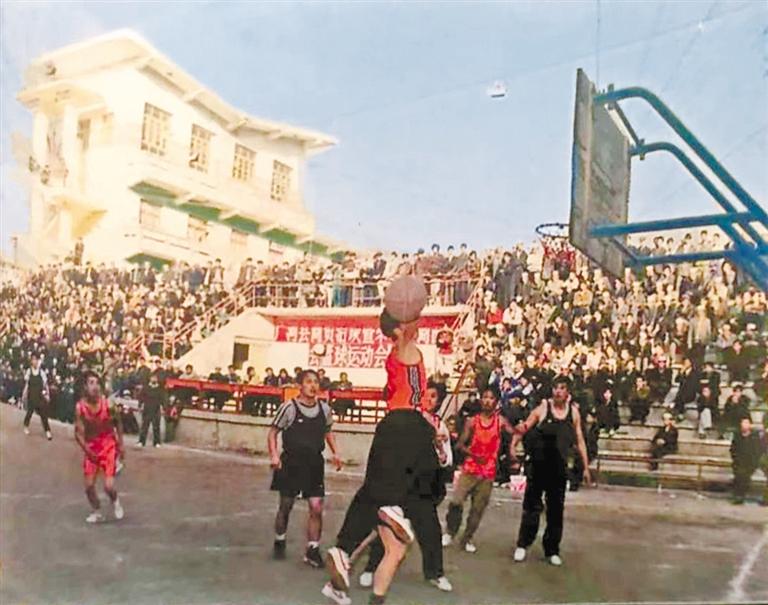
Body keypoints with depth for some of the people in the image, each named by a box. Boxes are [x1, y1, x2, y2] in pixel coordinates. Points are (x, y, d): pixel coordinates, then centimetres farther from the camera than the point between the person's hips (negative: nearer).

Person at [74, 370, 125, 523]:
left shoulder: (108, 403, -15)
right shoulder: (80, 407, -15)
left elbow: (118, 423, 0)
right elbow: (78, 432, -13)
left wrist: (121, 445, 1)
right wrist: (86, 449, -28)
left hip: (108, 445, -2)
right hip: (91, 447, 2)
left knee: (108, 486, -10)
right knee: (89, 485, 2)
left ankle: (115, 501, 25)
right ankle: (96, 512, 28)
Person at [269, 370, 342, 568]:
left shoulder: (324, 409, 1)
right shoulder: (289, 408, -12)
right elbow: (273, 432, -5)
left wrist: (335, 453, 6)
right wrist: (274, 455, -18)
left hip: (314, 463, 3)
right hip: (291, 463, -3)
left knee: (317, 507, -3)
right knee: (285, 506, 10)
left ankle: (312, 549, 9)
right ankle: (279, 542, 33)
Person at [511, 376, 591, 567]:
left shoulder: (574, 412, 3)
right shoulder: (543, 408, -6)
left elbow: (579, 440, 10)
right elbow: (523, 428, -7)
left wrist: (586, 467, 11)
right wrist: (513, 443, -27)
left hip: (559, 468, 3)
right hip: (538, 466, -2)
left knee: (556, 509, 9)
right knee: (532, 506, 2)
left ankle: (552, 550, 21)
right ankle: (522, 545, 16)